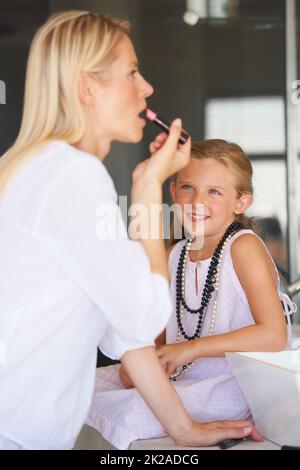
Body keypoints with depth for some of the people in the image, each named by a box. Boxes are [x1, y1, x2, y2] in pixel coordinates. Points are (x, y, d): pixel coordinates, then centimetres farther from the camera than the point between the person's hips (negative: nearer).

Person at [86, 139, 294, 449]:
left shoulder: (243, 246, -13)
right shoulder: (174, 255, 8)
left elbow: (273, 336, -22)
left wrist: (192, 348, -21)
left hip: (229, 386, -7)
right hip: (176, 376, 7)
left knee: (125, 414, -28)